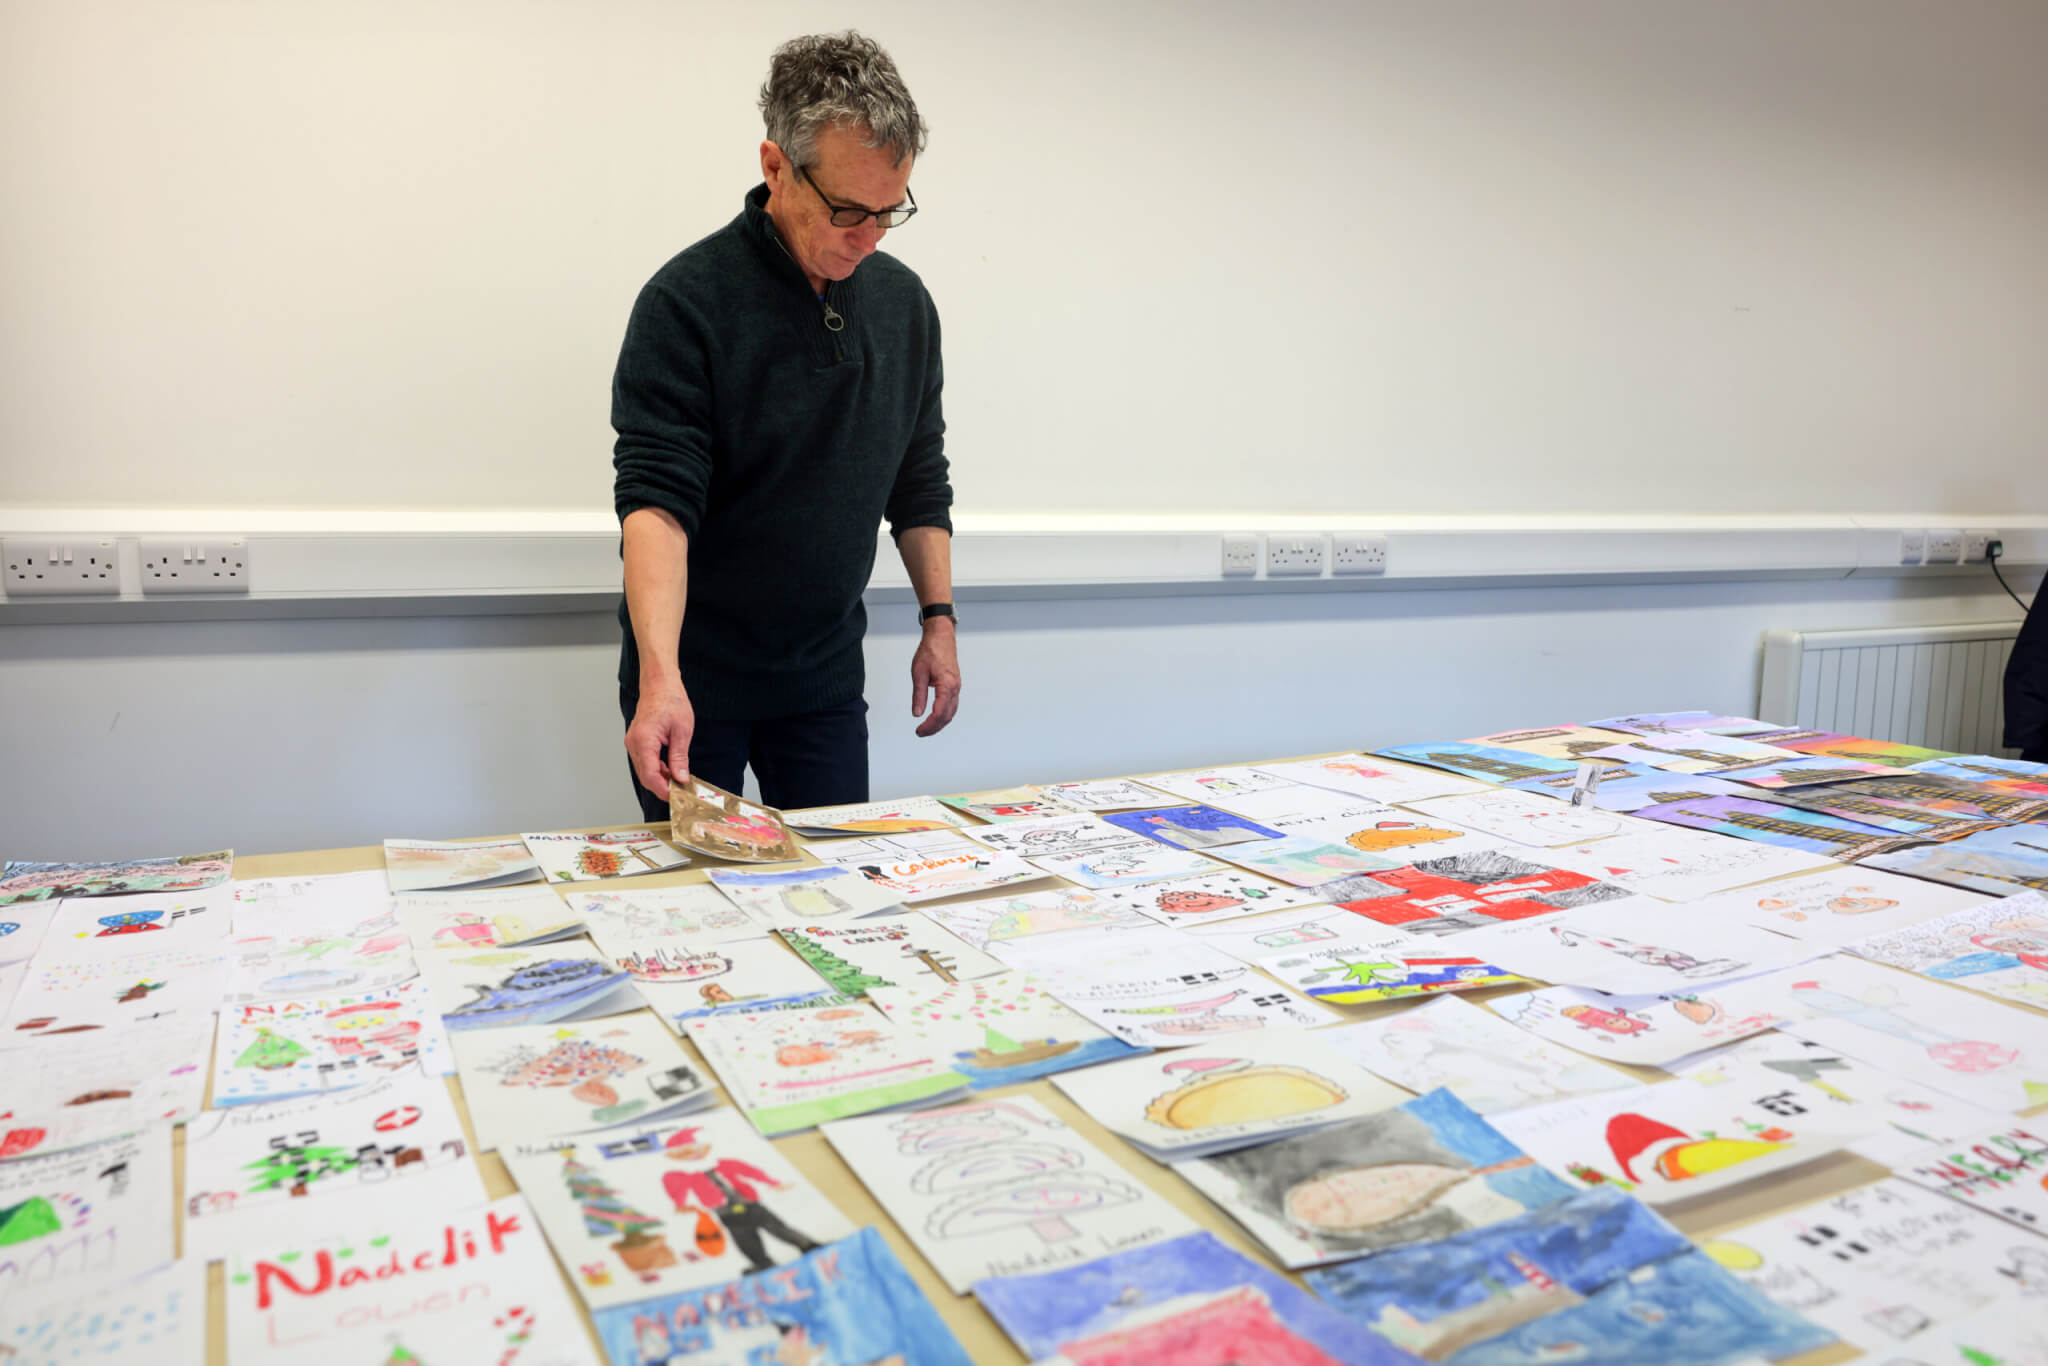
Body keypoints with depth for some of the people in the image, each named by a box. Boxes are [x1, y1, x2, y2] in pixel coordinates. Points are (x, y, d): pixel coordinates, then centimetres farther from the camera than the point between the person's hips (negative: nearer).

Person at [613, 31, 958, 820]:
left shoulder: (904, 303, 2)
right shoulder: (687, 302, -15)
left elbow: (920, 483, 11)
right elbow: (655, 497, -23)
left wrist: (938, 619, 6)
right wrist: (660, 677, -35)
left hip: (827, 674, 4)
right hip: (690, 674, -4)